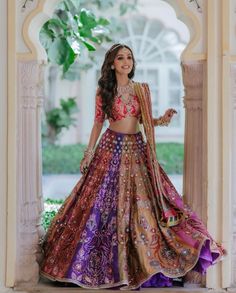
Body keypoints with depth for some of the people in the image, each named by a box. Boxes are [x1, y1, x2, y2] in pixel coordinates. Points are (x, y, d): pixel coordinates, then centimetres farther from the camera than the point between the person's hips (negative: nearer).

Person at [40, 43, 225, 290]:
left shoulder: (142, 89, 5)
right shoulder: (103, 91, 0)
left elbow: (145, 121, 11)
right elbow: (98, 123, 5)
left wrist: (162, 120, -9)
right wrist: (88, 154, 2)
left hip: (137, 149, 2)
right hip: (111, 149, -1)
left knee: (141, 202, -1)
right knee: (108, 202, -2)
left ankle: (139, 262, 8)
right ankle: (113, 264, 10)